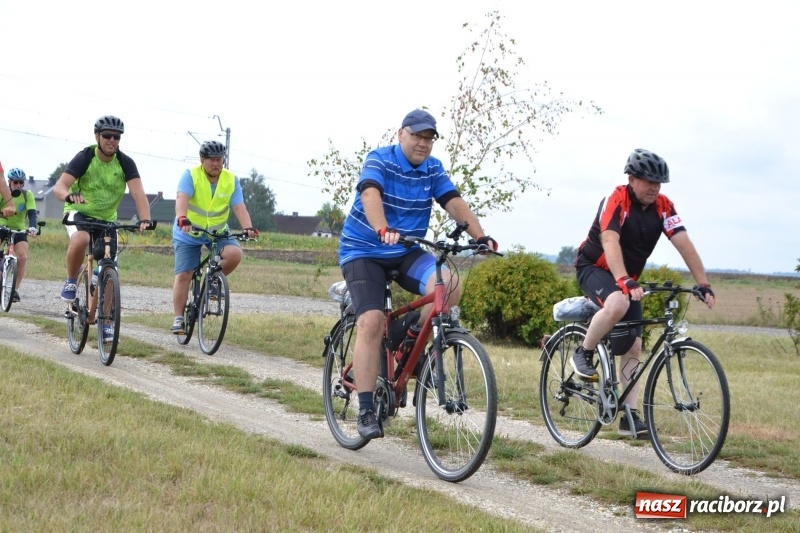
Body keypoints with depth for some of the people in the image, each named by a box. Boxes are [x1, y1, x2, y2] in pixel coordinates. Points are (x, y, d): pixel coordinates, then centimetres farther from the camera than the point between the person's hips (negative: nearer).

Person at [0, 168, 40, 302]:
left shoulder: (27, 195, -11)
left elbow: (32, 213, -21)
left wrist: (32, 226, -39)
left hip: (19, 230, 0)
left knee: (23, 257, -20)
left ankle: (15, 289, -11)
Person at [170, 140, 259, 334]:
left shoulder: (231, 180, -5)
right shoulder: (191, 175, -14)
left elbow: (239, 207, -14)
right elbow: (182, 199, -29)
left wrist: (248, 228, -32)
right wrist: (182, 219, -49)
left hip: (218, 232, 2)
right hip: (188, 234, -2)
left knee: (235, 253, -25)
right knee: (183, 276, -7)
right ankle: (178, 318, 2)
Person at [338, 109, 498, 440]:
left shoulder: (433, 170, 3)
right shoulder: (379, 160, -13)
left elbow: (454, 203, -9)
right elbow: (370, 195, -31)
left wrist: (480, 236, -26)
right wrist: (383, 231, -51)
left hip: (406, 253, 4)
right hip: (364, 251, -4)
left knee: (447, 287, -24)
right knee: (372, 321, -21)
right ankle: (365, 410, -17)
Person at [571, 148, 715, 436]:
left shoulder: (663, 206, -9)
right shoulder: (616, 201, -24)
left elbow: (684, 245, -14)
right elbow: (610, 242, -37)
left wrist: (704, 285, -23)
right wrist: (624, 281, -51)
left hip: (629, 279, 6)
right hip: (594, 269, -6)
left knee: (632, 346, -2)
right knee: (618, 304, -38)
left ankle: (629, 416, 1)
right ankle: (583, 354, -15)